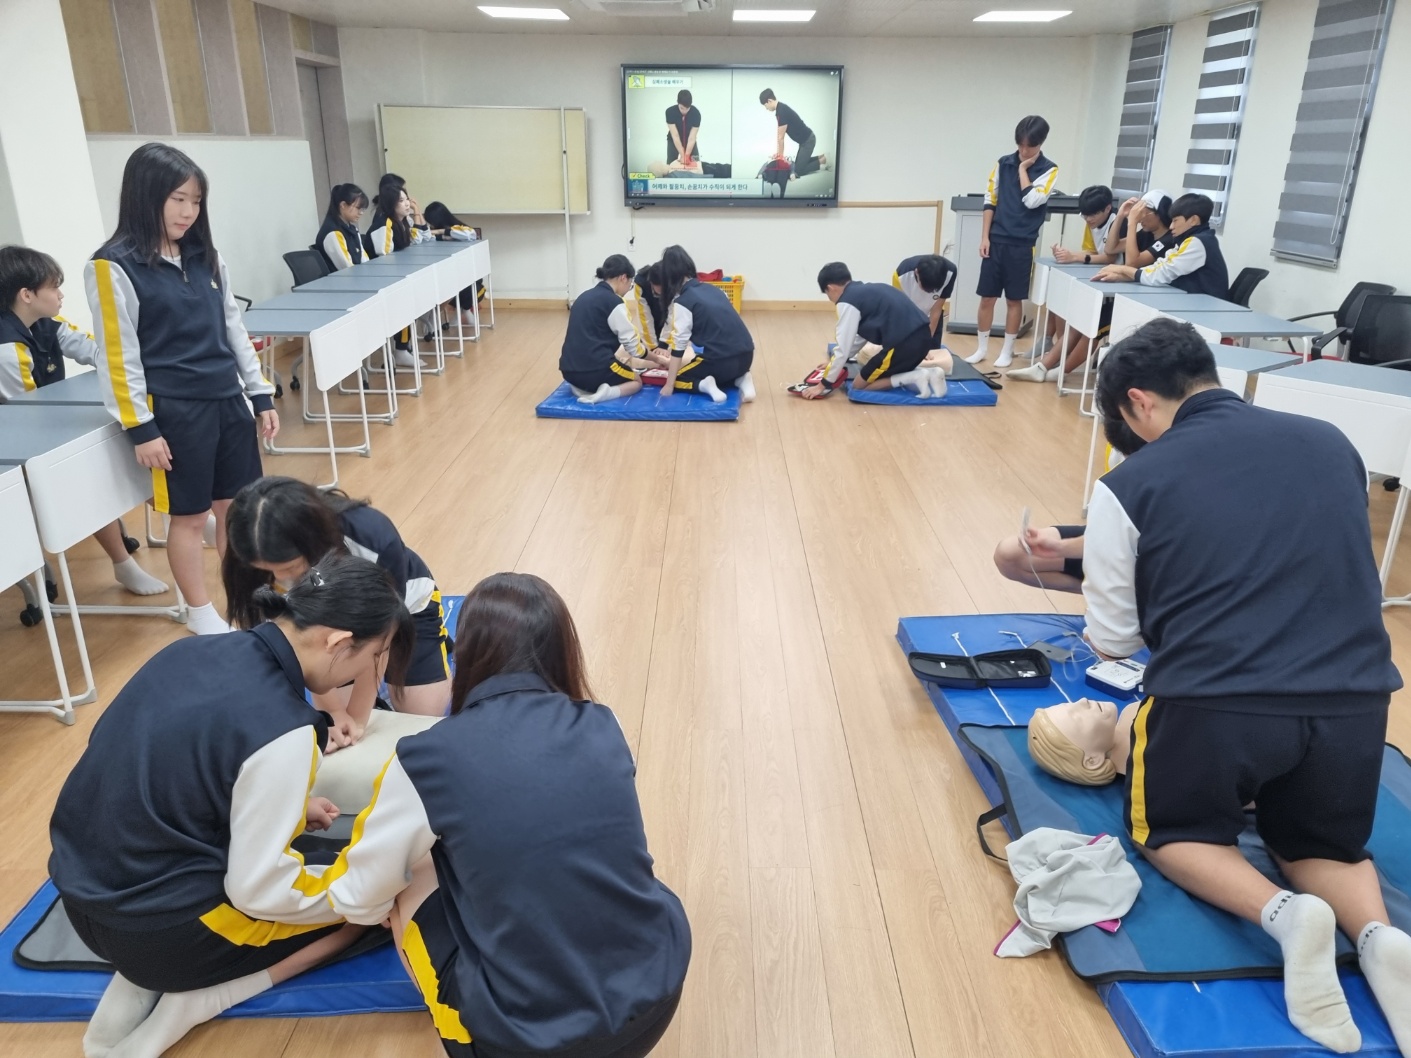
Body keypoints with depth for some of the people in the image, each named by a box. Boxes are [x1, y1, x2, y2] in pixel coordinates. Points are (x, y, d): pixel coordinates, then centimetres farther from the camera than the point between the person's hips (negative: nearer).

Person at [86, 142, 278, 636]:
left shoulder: (206, 257, 8)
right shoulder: (114, 267, -10)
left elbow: (234, 329, 13)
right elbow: (117, 355, -10)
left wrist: (261, 394, 11)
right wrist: (141, 428, -11)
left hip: (228, 401, 6)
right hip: (174, 412, -5)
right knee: (190, 516, 6)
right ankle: (201, 612, 23)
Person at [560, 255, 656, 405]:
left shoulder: (584, 297, 15)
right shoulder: (613, 302, -9)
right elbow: (631, 343, -4)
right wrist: (646, 352, 18)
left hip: (569, 370, 7)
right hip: (594, 369, -7)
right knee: (636, 381, 21)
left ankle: (583, 387, 9)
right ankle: (606, 393, -9)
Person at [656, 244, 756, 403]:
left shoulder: (682, 302, -5)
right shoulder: (711, 289, 15)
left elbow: (679, 345, -8)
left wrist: (669, 386, -4)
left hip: (721, 360, -6)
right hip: (746, 356, 6)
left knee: (676, 379, 16)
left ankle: (704, 385, -10)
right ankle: (740, 379, 11)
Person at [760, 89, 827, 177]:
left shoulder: (782, 111, -26)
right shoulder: (780, 109, 5)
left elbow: (781, 137, -20)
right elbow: (778, 134, 10)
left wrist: (781, 155, -10)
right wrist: (778, 152, 10)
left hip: (808, 140, -10)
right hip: (805, 139, 10)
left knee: (799, 170, -10)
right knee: (799, 163, 20)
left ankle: (822, 161, 0)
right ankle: (821, 157, 24)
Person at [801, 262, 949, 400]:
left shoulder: (847, 302, -4)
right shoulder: (866, 291, 23)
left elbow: (842, 348, -5)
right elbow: (861, 336, 33)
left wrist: (824, 384, 4)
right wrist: (834, 363, 39)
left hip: (905, 343, -8)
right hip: (923, 336, 8)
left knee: (859, 385, 10)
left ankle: (915, 377, -5)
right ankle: (929, 373, 10)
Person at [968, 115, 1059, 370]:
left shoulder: (1049, 170, -2)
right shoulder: (1003, 163, 6)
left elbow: (1032, 201, -16)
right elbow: (990, 201, 7)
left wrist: (1023, 169, -8)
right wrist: (985, 237, 0)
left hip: (1022, 245, -2)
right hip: (996, 240, 2)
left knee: (1014, 300, 5)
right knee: (987, 297, 4)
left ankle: (1007, 350, 15)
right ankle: (982, 348, 16)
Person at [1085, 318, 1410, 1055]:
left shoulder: (1131, 483, -3)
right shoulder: (1330, 442, 9)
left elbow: (1112, 642, 5)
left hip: (1215, 703, -4)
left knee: (1174, 832, 24)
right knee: (1324, 847, 29)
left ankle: (1280, 913, -5)